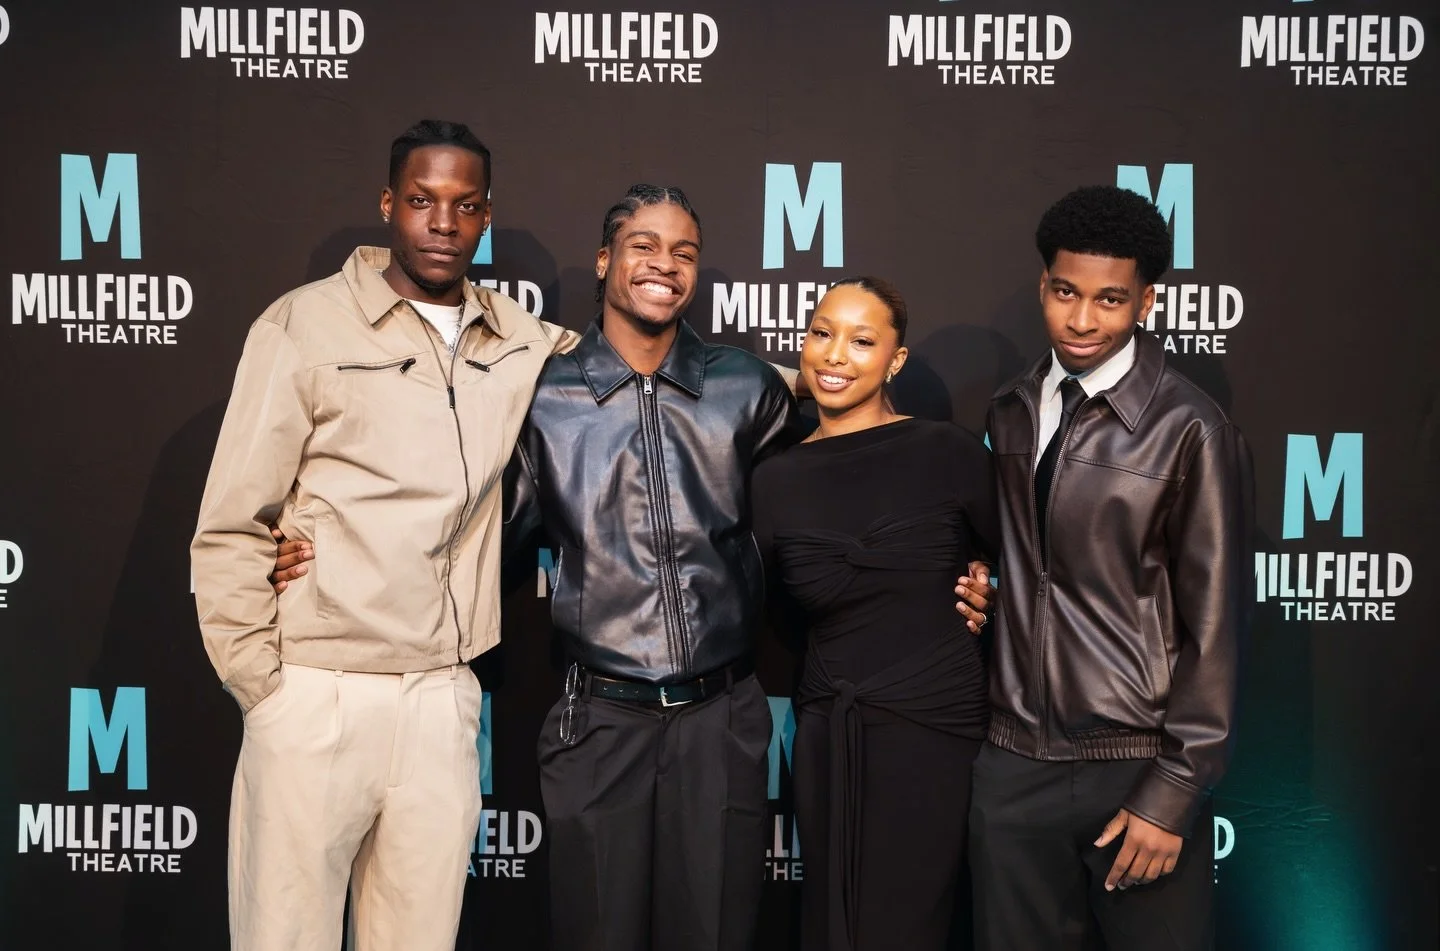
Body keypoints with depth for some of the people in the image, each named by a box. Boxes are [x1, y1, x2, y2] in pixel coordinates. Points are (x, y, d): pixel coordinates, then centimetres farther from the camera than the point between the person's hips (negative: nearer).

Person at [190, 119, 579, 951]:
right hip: (319, 697, -3)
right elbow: (231, 530, -3)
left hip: (446, 702, 4)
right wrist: (263, 685, -5)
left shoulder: (520, 340, 8)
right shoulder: (306, 325, -3)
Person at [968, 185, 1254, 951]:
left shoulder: (1188, 432, -12)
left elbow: (1213, 624, -10)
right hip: (1011, 763, 4)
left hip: (1134, 767, -4)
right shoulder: (1010, 413, 5)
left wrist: (1173, 792, -11)